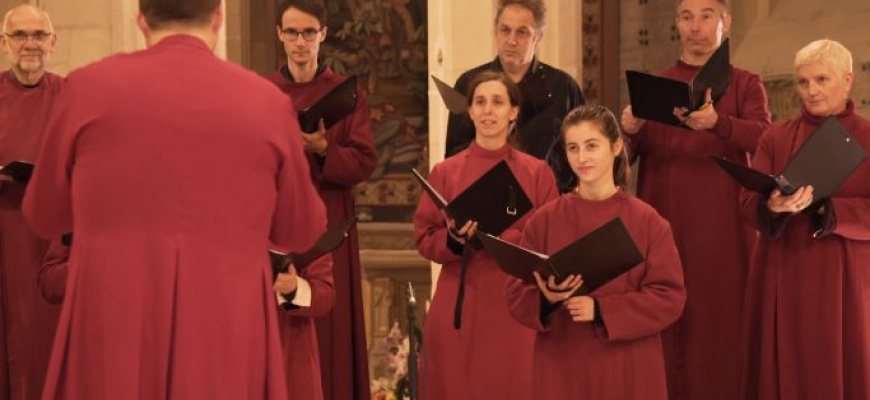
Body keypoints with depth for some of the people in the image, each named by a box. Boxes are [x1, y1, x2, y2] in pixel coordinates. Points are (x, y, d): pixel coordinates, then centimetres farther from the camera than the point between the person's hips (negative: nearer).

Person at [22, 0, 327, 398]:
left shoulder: (89, 87, 0)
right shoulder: (266, 101, 1)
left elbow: (44, 215, 12)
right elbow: (300, 232, 12)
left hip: (111, 330, 0)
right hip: (225, 338, 1)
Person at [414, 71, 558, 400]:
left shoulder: (537, 172, 2)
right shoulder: (445, 172, 4)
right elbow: (424, 239, 5)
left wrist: (503, 238, -15)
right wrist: (454, 240, -16)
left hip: (516, 304, 0)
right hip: (458, 306, 1)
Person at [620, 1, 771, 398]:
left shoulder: (745, 83, 8)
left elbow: (764, 137, -12)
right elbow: (627, 155, 5)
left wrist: (717, 122, -32)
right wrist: (630, 131, -18)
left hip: (722, 223, -2)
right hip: (663, 221, 2)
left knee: (721, 315, -3)